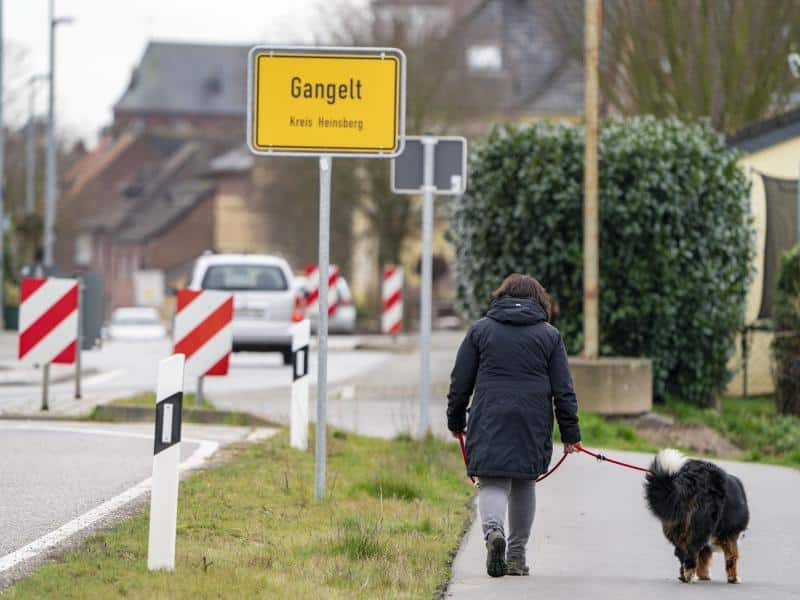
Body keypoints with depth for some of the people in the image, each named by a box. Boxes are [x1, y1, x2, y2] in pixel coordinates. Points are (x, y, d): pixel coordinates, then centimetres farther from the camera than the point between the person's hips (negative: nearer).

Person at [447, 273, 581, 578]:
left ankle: (492, 529, -33)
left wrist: (456, 420, 18)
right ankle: (517, 557, 17)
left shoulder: (480, 329, 7)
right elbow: (563, 390, 5)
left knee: (492, 483, -2)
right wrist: (570, 433, 9)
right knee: (524, 485, 14)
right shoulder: (549, 335, 7)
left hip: (488, 423, -1)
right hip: (533, 425, 1)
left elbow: (460, 381, 8)